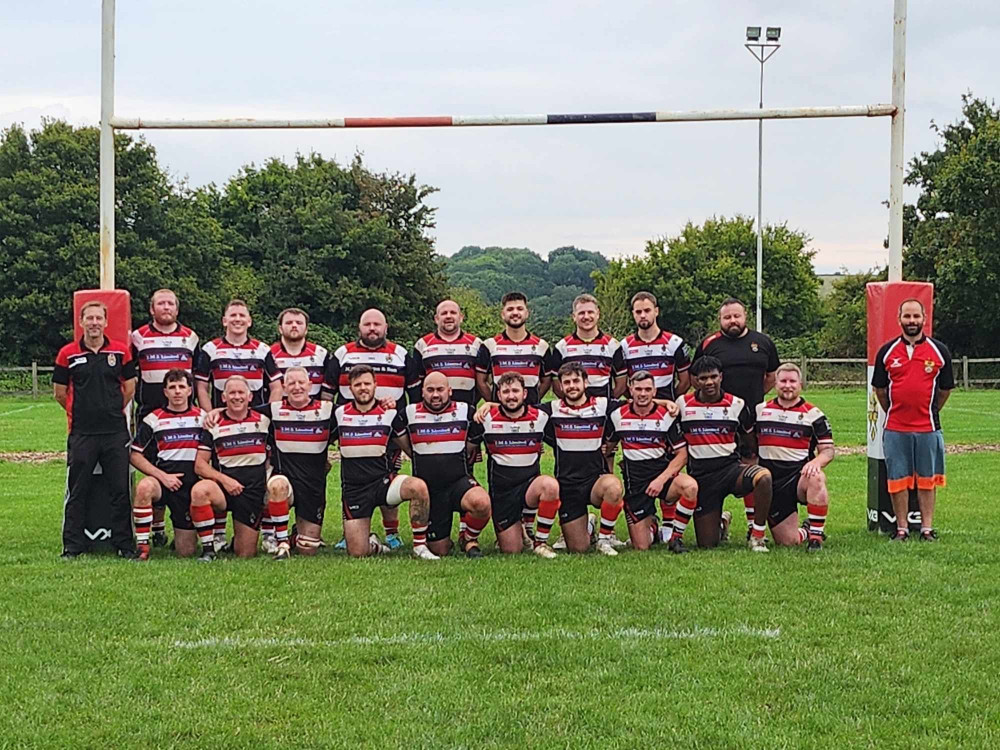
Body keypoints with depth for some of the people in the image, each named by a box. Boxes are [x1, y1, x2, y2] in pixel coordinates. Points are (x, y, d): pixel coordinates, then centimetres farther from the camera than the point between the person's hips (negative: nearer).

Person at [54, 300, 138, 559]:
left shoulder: (121, 351, 4)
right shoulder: (68, 353, 2)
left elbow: (129, 388, 12)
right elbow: (59, 392, 9)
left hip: (116, 432, 0)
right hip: (81, 433, 0)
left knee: (120, 489, 1)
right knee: (77, 491, 4)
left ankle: (124, 544, 9)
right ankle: (73, 545, 10)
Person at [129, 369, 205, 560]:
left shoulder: (202, 418, 7)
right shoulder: (153, 419, 1)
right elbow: (135, 456, -1)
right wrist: (162, 476, -11)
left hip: (192, 486, 1)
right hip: (162, 481, -1)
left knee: (186, 552, -2)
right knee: (144, 487, -39)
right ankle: (142, 544, -23)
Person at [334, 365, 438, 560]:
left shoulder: (389, 414, 2)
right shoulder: (340, 414, 5)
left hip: (383, 480, 0)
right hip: (353, 489, 1)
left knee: (418, 486, -34)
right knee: (358, 554, -9)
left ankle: (419, 547, -19)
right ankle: (372, 543, 30)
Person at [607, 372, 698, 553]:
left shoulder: (666, 416, -2)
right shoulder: (618, 416, 2)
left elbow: (682, 454, -3)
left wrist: (661, 479, -15)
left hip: (663, 475, 0)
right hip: (634, 483, 0)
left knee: (690, 486, -36)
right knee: (641, 547, -8)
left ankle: (671, 534, -11)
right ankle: (651, 525, 31)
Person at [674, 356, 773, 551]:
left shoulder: (736, 404, 2)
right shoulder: (683, 404, 2)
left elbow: (749, 441, 15)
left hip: (731, 467, 0)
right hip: (701, 476, 0)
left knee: (764, 477, -36)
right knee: (707, 544, -3)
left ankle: (757, 537, -16)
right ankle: (722, 522, 36)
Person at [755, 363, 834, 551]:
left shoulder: (813, 414, 5)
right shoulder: (760, 411, 11)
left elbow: (828, 450, 1)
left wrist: (815, 462, -21)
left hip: (799, 477, -2)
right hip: (772, 484, 2)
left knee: (816, 479, -40)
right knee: (787, 541, -6)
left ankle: (815, 534, -23)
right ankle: (806, 530, 31)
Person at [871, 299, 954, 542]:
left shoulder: (939, 351, 2)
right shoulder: (887, 351, 2)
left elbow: (945, 389, 11)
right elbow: (879, 388, 11)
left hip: (928, 428, 0)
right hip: (895, 429, 0)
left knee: (927, 479, 6)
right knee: (897, 480, 4)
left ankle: (927, 528, 13)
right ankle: (901, 528, 12)